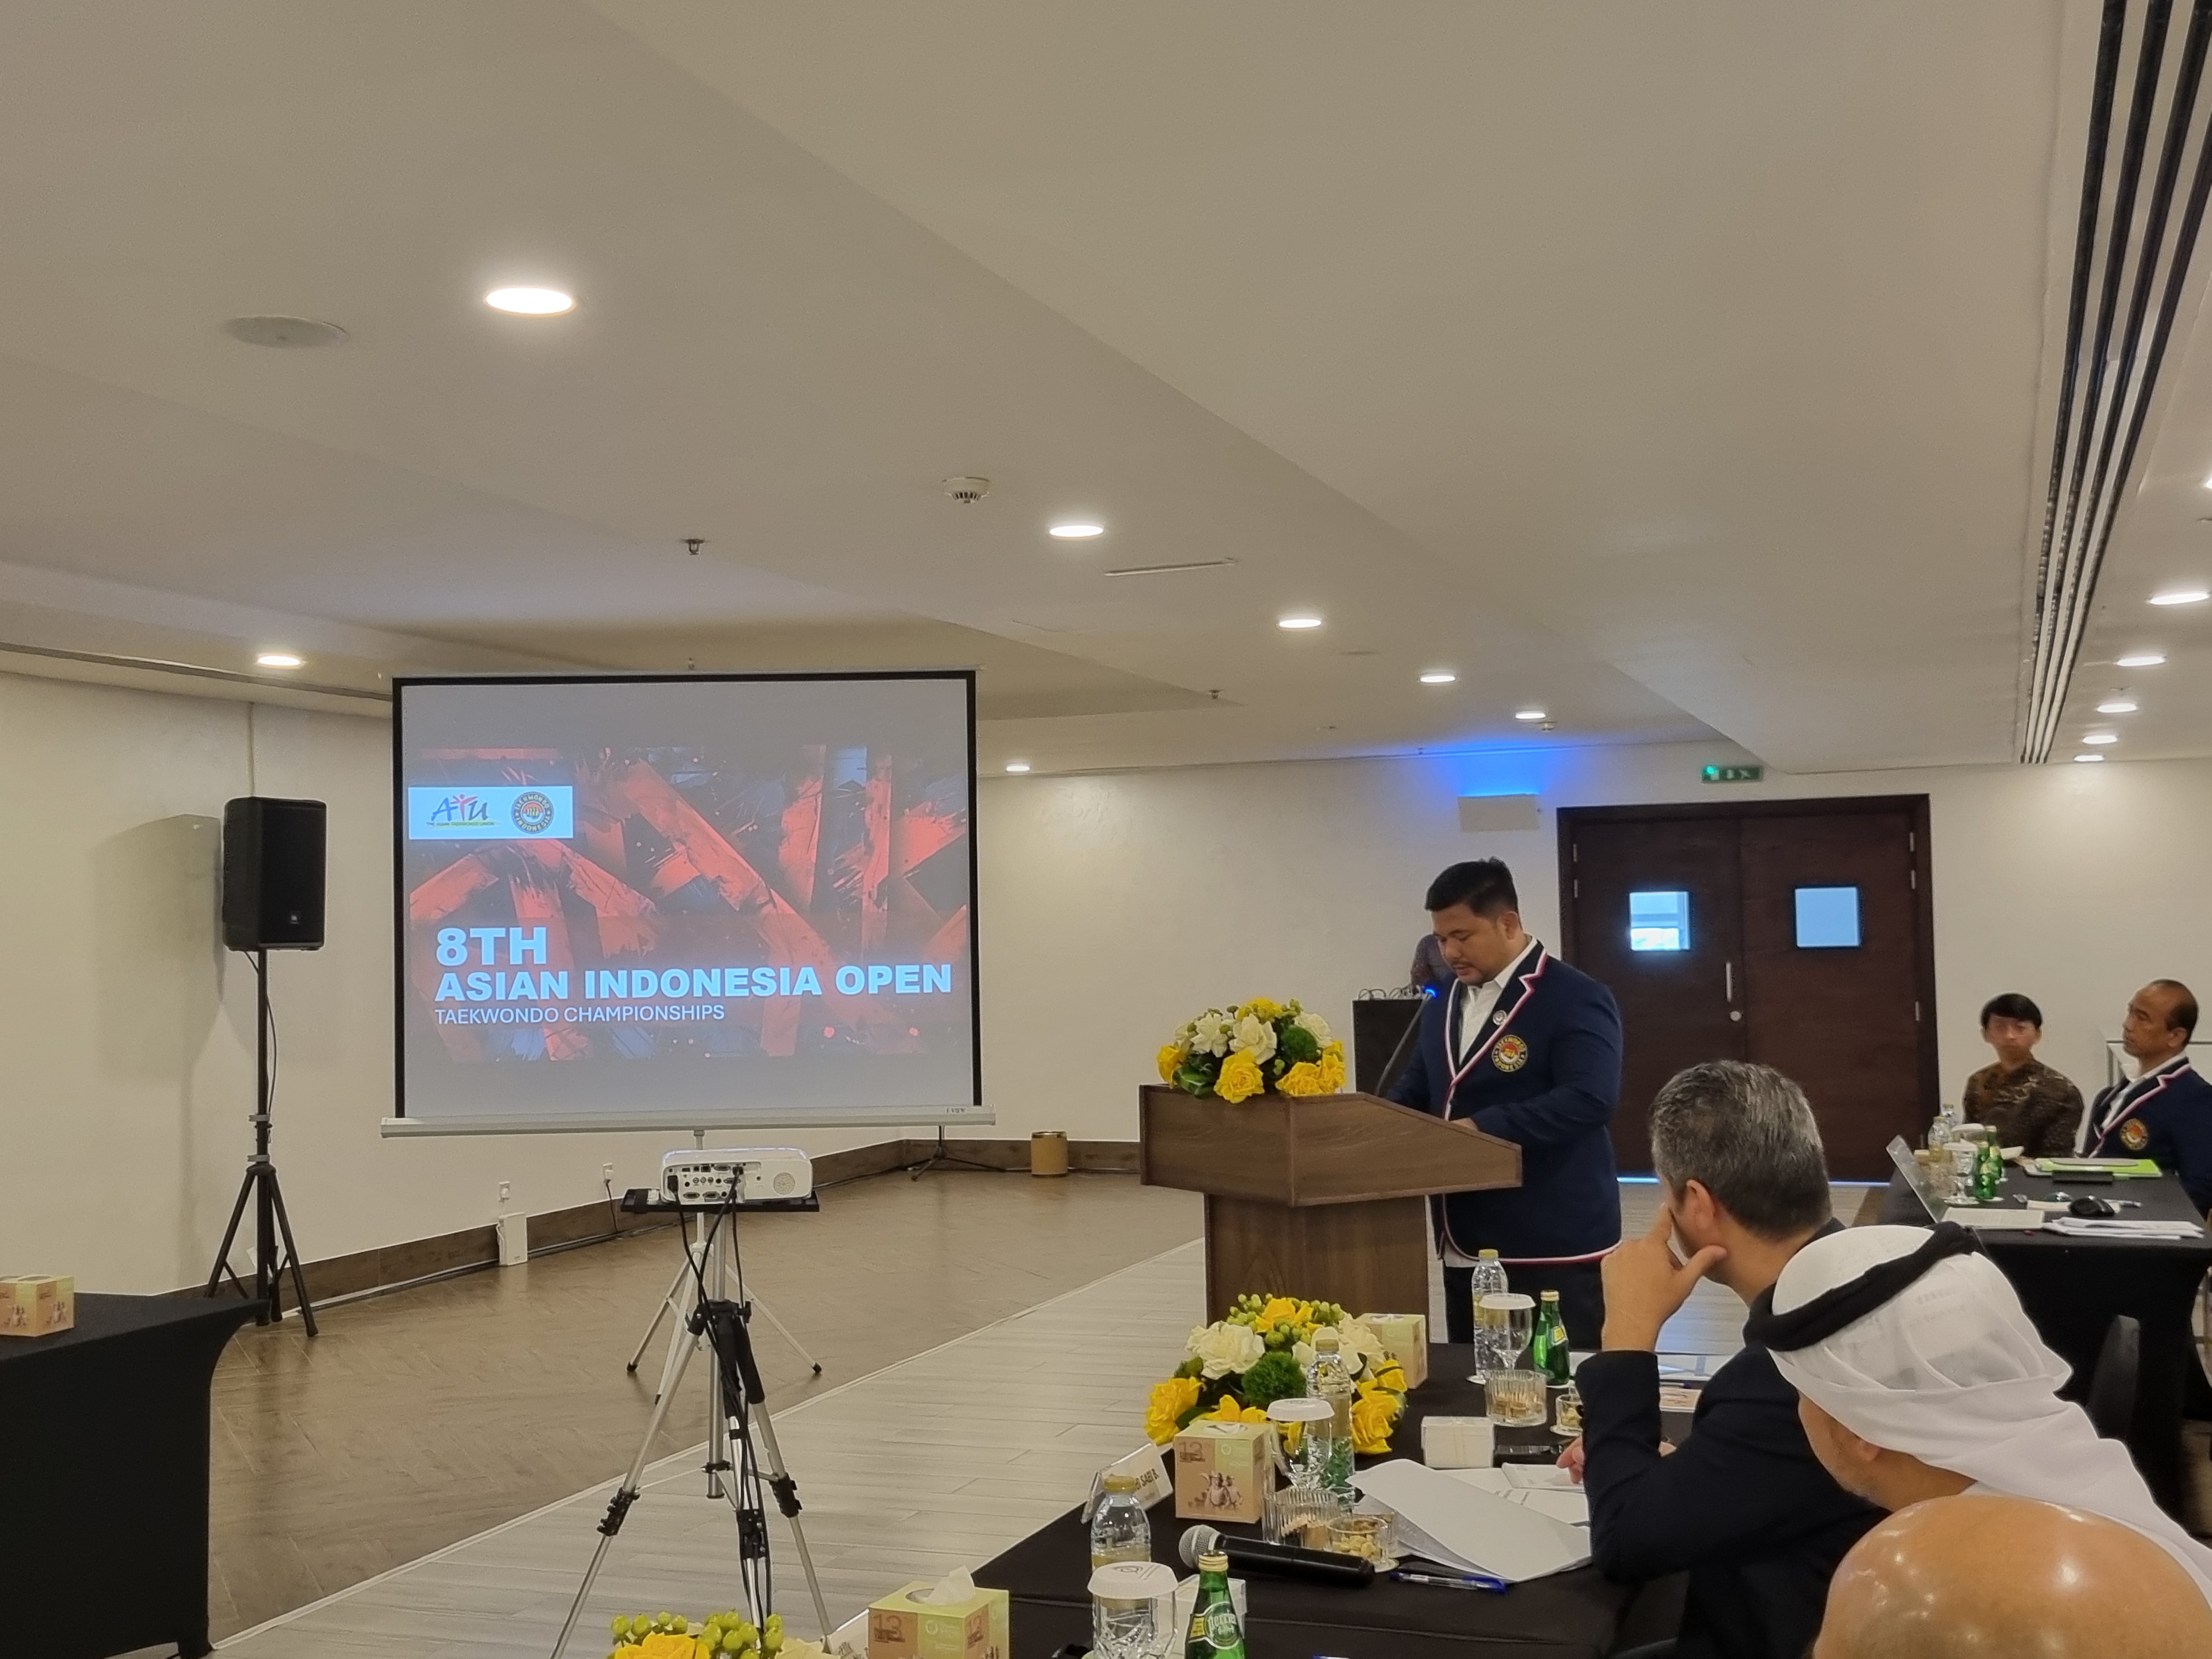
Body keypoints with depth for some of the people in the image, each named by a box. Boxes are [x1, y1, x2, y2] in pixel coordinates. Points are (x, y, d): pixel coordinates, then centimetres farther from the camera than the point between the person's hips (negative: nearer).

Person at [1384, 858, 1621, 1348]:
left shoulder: (1576, 999, -10)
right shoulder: (1442, 1007, 15)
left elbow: (1589, 1100, -23)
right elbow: (1411, 1097, 22)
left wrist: (1480, 1128, -26)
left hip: (1555, 1251, -7)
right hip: (1465, 1251, 8)